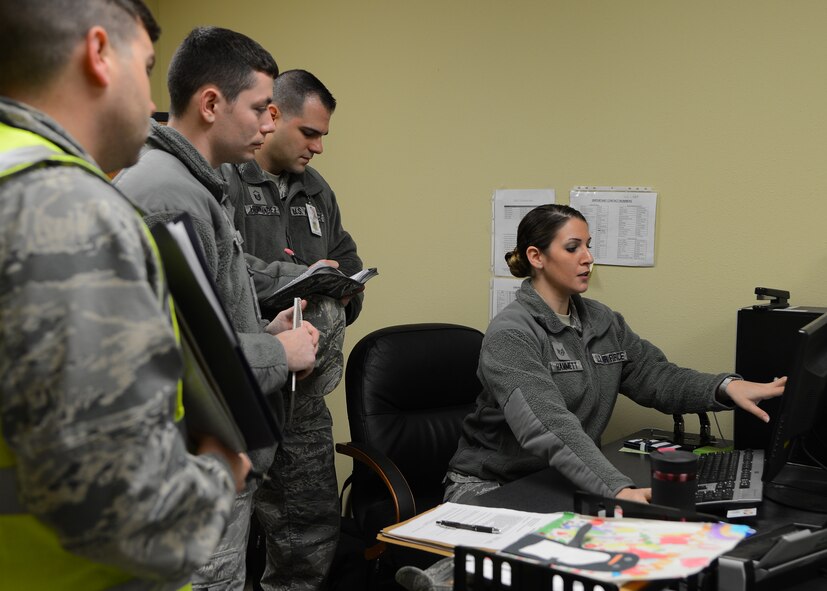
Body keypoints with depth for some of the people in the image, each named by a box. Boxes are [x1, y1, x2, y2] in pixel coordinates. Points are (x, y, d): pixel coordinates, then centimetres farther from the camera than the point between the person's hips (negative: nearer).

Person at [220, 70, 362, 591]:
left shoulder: (316, 190, 17)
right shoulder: (220, 180, -10)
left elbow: (349, 265, 26)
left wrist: (339, 302, 5)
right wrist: (299, 277, -18)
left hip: (303, 389, 7)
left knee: (314, 529, 12)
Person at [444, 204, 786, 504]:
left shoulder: (603, 322, 7)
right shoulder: (510, 334, -20)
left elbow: (656, 377, 4)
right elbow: (549, 424, -33)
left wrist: (726, 387, -16)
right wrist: (618, 489, -45)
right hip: (489, 489, -6)